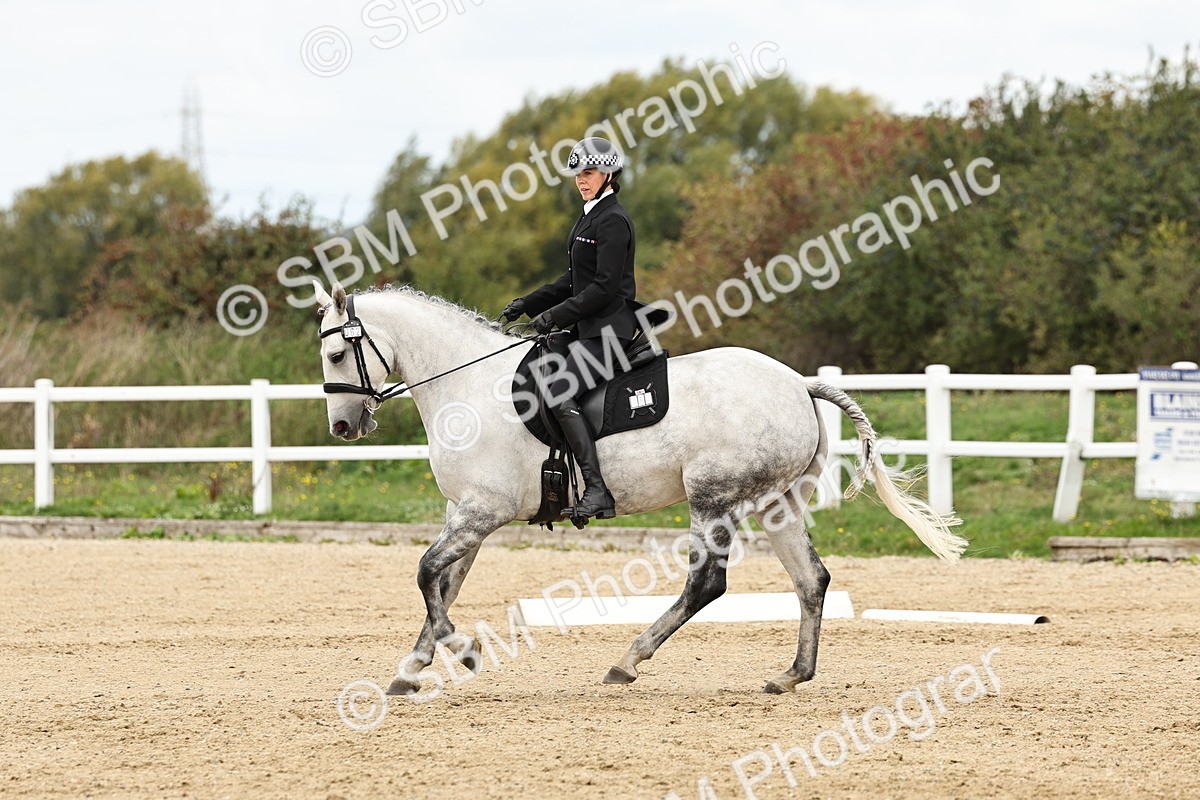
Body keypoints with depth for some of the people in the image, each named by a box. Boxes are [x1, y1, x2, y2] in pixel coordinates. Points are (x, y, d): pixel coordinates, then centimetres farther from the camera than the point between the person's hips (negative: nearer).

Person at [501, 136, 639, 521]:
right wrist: (528, 305, 14)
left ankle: (597, 492, -29)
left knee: (560, 394, -25)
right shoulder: (590, 217, 18)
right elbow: (574, 281, 23)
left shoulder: (613, 221, -14)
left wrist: (558, 315, -20)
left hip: (608, 327, -11)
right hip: (587, 327, 11)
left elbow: (605, 287, -20)